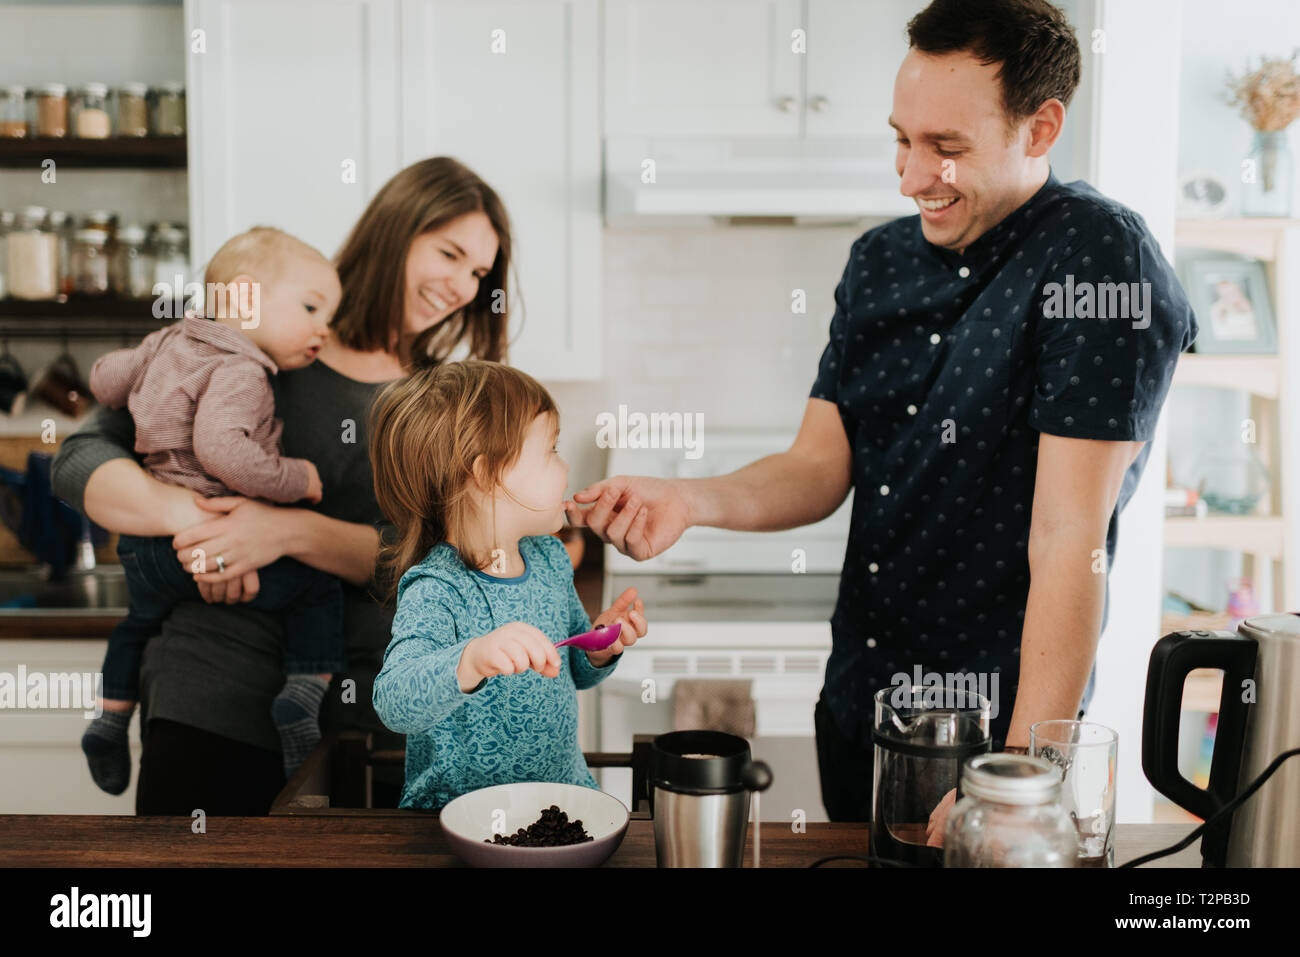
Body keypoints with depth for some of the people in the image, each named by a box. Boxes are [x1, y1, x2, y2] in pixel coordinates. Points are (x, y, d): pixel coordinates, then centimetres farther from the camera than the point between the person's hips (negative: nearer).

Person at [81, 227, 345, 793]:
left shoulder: (166, 344, 12)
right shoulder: (240, 372, -17)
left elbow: (104, 379, 24)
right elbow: (220, 447, -32)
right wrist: (293, 479, -22)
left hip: (143, 545, 8)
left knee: (141, 617, 36)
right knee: (318, 587, 7)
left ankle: (111, 718, 37)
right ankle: (302, 695, -6)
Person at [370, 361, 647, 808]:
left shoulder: (549, 558, 5)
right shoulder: (436, 594, -20)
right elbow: (394, 705, -35)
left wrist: (599, 647, -3)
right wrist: (471, 661, -52)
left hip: (565, 788, 6)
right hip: (460, 814, -5)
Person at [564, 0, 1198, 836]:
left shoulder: (1100, 256, -19)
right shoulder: (879, 260, 3)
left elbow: (1069, 537, -23)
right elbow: (821, 468, 3)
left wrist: (1022, 775, -25)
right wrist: (689, 500, -16)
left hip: (997, 721, -6)